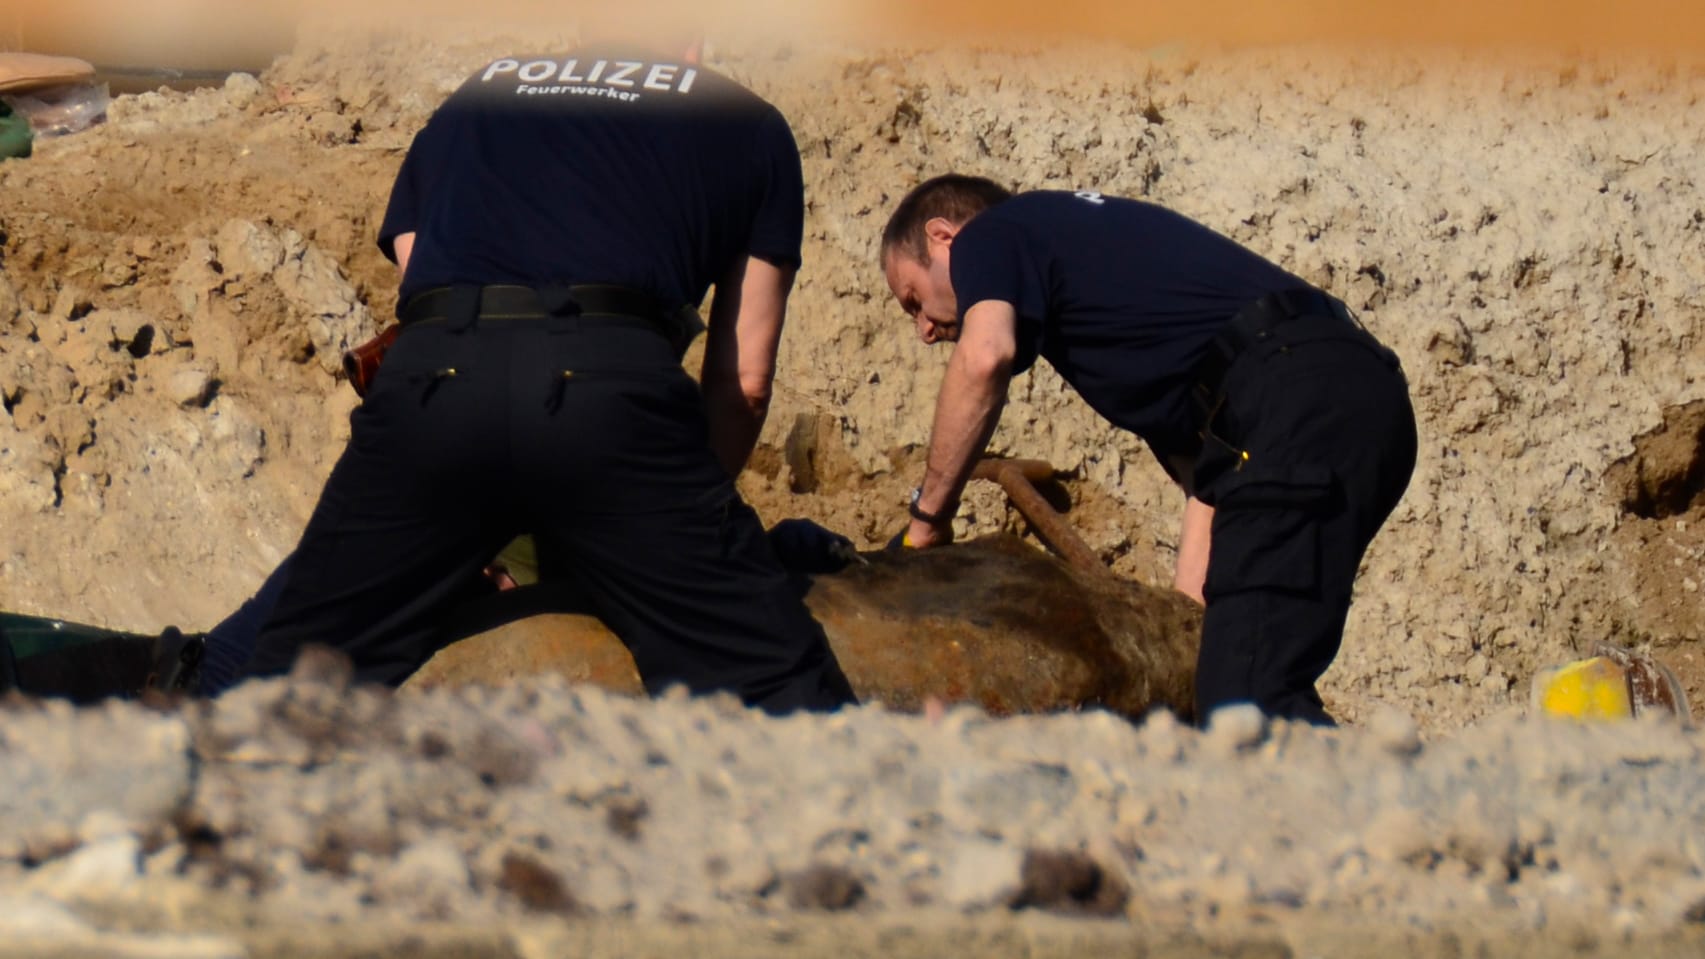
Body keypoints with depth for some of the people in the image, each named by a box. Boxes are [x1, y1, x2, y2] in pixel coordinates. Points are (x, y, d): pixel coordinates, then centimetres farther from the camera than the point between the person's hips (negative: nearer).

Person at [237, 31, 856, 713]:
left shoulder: (468, 102, 36)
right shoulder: (749, 125, 28)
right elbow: (744, 380, 24)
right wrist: (692, 522, 38)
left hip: (430, 375, 2)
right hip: (612, 381, -2)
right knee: (777, 687, 3)